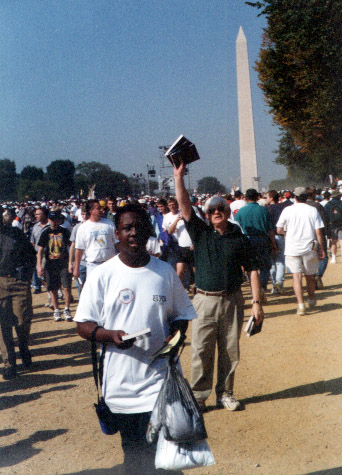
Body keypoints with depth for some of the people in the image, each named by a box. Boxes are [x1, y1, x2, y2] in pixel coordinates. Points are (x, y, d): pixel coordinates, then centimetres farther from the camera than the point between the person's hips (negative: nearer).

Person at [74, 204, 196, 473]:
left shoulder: (166, 272, 3)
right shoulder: (102, 275, -2)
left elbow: (181, 315, 13)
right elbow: (84, 326, -1)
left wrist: (176, 336, -8)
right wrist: (110, 335, -20)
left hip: (159, 379, 0)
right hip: (120, 380, 0)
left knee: (158, 451, -6)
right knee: (131, 450, 16)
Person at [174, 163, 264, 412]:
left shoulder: (240, 239, 5)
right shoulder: (200, 233, 3)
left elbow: (252, 270, 5)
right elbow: (184, 205, -6)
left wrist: (257, 302, -1)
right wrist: (179, 177, -13)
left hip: (233, 301, 1)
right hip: (205, 300, -1)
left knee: (230, 351, 9)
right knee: (201, 352, 2)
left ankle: (225, 393, 24)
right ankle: (198, 397, 12)